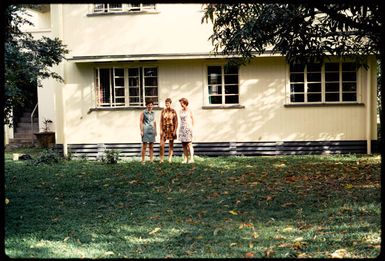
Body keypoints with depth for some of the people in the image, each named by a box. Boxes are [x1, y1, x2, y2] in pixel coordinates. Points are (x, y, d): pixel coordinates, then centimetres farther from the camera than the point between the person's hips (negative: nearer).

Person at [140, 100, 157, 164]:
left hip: (152, 131, 5)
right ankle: (143, 160, -1)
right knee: (144, 146, -4)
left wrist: (155, 130, 15)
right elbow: (141, 122, -4)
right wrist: (141, 131, -10)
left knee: (151, 146, 6)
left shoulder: (153, 113, 13)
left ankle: (151, 160, 10)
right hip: (145, 131, -5)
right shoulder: (143, 113, -2)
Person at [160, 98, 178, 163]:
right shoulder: (163, 111, 3)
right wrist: (161, 130, -2)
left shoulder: (173, 111, -4)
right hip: (164, 129, 2)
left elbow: (176, 122, -2)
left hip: (171, 130, -2)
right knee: (162, 145, -5)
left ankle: (170, 159, 12)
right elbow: (161, 121, 5)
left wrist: (175, 130, -9)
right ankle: (161, 159, 3)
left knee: (171, 145, 5)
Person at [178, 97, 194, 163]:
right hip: (182, 128, 6)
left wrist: (191, 128, -6)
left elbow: (193, 120, -1)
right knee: (184, 145, 4)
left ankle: (191, 159, -9)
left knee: (189, 144, -9)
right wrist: (181, 128, 9)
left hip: (188, 128, -6)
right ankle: (185, 159, 7)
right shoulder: (181, 111, 13)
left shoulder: (189, 111, -3)